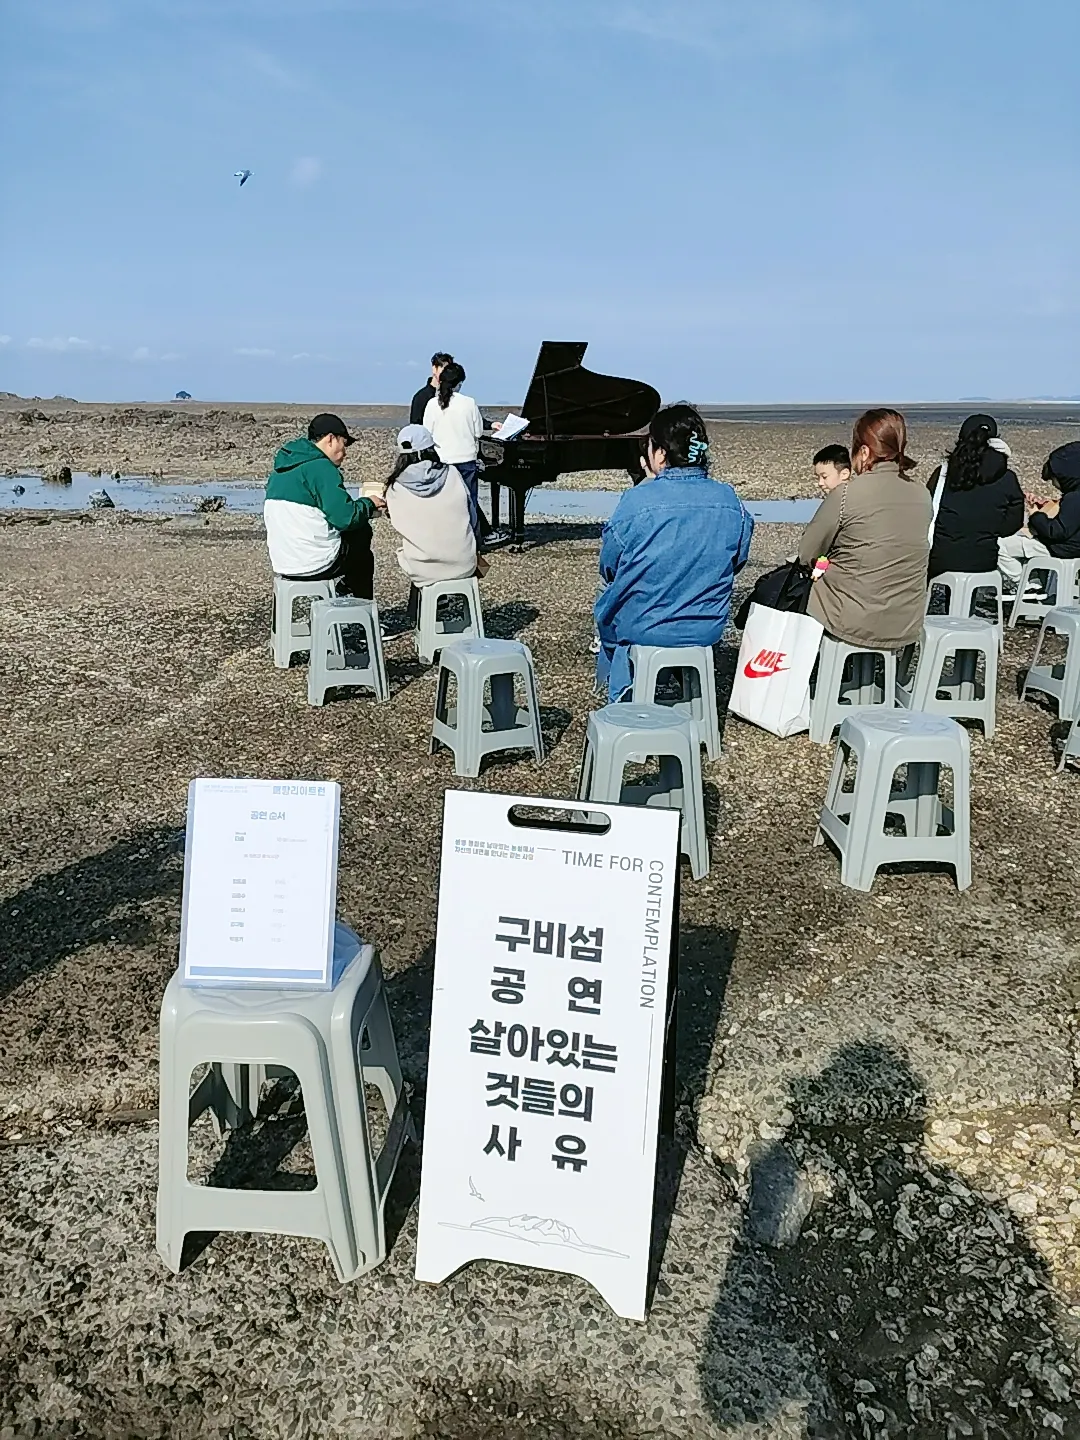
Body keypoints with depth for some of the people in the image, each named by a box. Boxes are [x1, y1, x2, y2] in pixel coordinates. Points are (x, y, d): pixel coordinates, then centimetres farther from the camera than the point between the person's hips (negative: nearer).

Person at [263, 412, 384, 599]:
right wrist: (369, 504, 1)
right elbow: (345, 517, -19)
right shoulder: (321, 467, -15)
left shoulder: (281, 467, 12)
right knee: (363, 555, 19)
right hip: (315, 564, -8)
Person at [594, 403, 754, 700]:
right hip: (708, 629, 4)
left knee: (607, 609, 30)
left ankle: (620, 696, 39)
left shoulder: (637, 501, -19)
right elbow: (737, 561, 6)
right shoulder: (729, 500, -8)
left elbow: (608, 568, -7)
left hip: (642, 629, -3)